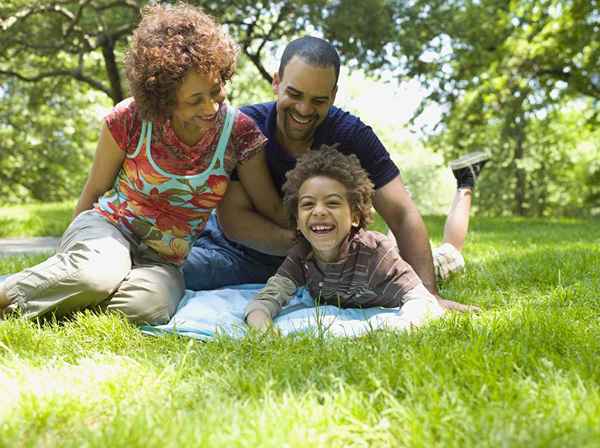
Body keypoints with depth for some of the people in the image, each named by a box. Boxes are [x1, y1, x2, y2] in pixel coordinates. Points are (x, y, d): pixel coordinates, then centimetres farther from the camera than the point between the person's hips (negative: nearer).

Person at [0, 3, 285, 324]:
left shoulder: (239, 132, -8)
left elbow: (272, 211, 2)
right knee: (97, 273, -40)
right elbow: (94, 190, 4)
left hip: (163, 261, 2)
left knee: (147, 306, -36)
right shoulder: (130, 119, -11)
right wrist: (74, 249, 11)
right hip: (106, 226, -1)